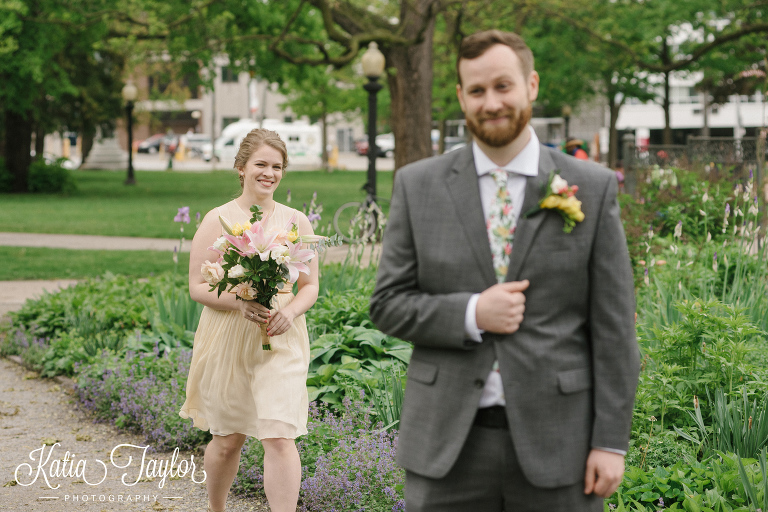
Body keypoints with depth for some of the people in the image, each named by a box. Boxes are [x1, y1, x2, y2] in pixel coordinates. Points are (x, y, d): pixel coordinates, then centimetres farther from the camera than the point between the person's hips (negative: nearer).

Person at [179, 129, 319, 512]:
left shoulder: (296, 222, 6)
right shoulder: (218, 220, 0)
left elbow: (311, 285, 9)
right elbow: (197, 286, -2)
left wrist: (291, 311, -13)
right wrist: (240, 303, -20)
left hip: (281, 342, 1)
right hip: (227, 342, -1)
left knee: (280, 438, -12)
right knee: (228, 439, 12)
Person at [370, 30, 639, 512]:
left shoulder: (592, 188, 2)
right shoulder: (418, 186, 5)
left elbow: (613, 325, 1)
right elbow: (388, 304, 4)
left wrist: (611, 441, -4)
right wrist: (470, 314, -13)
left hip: (556, 443, -1)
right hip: (448, 445, 1)